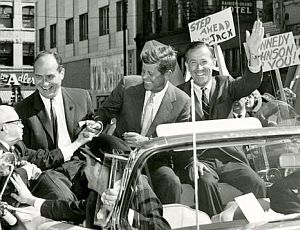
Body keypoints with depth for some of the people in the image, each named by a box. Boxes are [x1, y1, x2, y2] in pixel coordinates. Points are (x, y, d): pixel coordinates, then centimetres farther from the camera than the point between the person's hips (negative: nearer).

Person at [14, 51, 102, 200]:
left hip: (80, 165, 2)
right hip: (47, 171, -2)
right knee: (63, 198, -35)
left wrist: (95, 130, -1)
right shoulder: (22, 109, 4)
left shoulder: (81, 97, 10)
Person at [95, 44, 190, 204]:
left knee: (171, 181, -31)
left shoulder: (181, 101, -4)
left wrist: (147, 141, -16)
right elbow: (105, 112, 12)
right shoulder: (128, 84, -2)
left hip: (154, 163, -1)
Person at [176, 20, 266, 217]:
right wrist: (190, 162, -15)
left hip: (230, 158, 1)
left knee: (258, 186, -22)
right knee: (206, 182, -32)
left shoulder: (225, 85, 12)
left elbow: (250, 83, -10)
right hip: (199, 159, -1)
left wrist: (254, 55, -30)